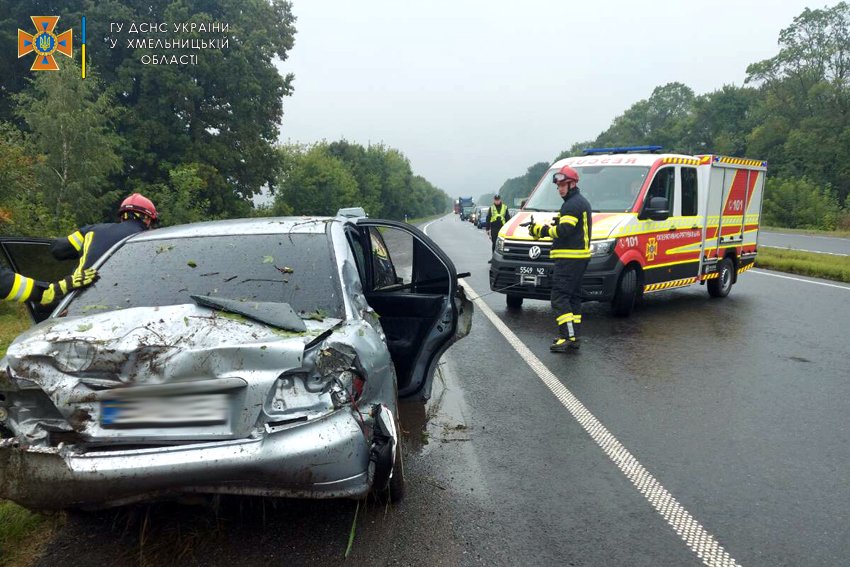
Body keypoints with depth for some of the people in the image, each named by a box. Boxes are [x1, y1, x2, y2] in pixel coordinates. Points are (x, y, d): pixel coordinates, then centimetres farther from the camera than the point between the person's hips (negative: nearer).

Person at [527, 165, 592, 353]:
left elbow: (563, 230, -23)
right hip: (580, 257, 11)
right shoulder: (582, 202, 22)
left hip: (569, 258, -11)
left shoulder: (572, 204, -13)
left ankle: (568, 337, -15)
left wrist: (542, 230, -15)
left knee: (559, 297, -12)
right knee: (573, 297, 13)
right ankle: (573, 337, 17)